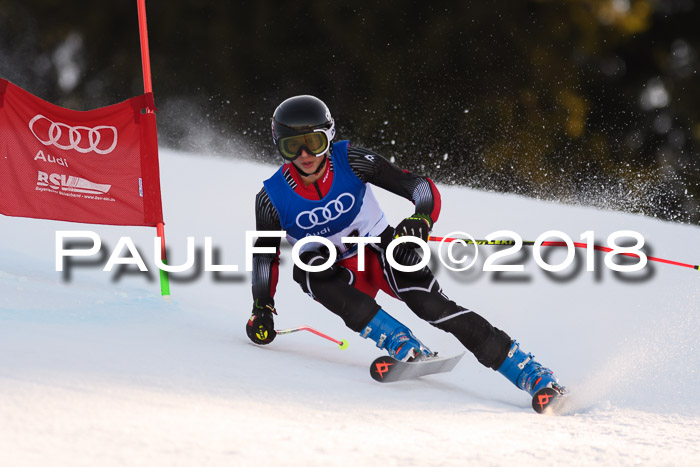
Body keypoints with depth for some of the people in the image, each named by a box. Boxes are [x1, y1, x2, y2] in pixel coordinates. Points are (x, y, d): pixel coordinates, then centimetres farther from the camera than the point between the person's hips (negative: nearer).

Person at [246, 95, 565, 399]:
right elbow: (265, 254, 1)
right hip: (335, 272, 1)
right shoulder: (273, 198, -16)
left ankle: (533, 376, -31)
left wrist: (423, 218, -40)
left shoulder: (349, 160, -18)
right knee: (307, 268, -34)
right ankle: (405, 347, -38)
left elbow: (421, 187, -19)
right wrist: (261, 308, -8)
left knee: (432, 305, -27)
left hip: (380, 251, -1)